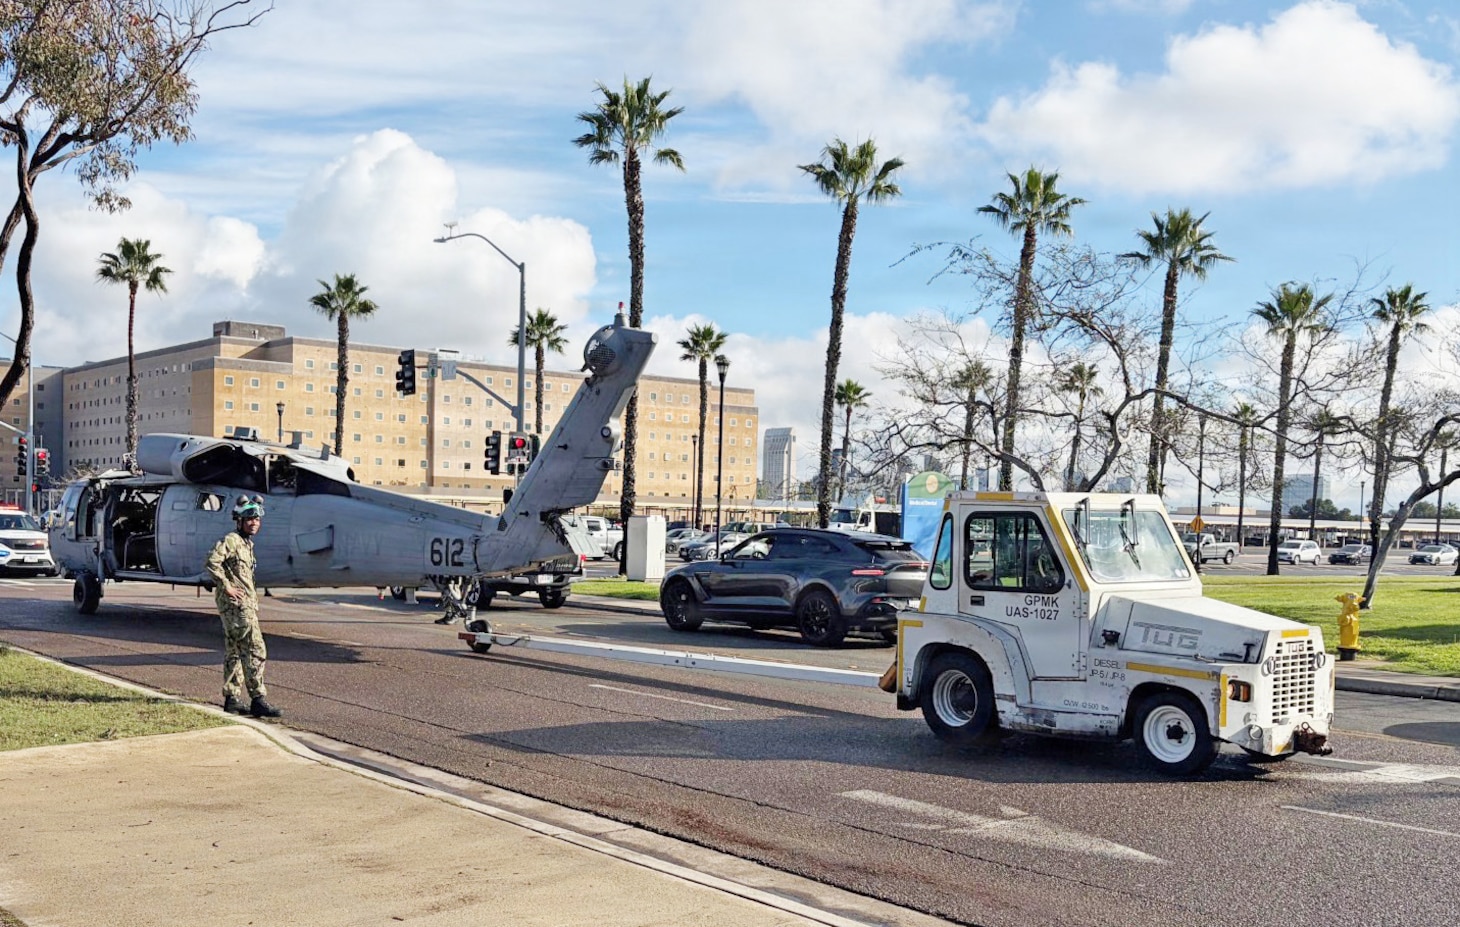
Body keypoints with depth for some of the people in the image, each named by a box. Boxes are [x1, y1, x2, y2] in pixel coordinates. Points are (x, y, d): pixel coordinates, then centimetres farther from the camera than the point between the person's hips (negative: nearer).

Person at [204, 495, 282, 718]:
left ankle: (232, 699, 19)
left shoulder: (247, 544, 18)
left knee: (234, 651, 13)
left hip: (246, 604, 10)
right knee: (254, 650, -12)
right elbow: (212, 563, -23)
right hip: (236, 604, -10)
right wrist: (227, 587, -20)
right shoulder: (231, 540, -11)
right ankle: (258, 700, -13)